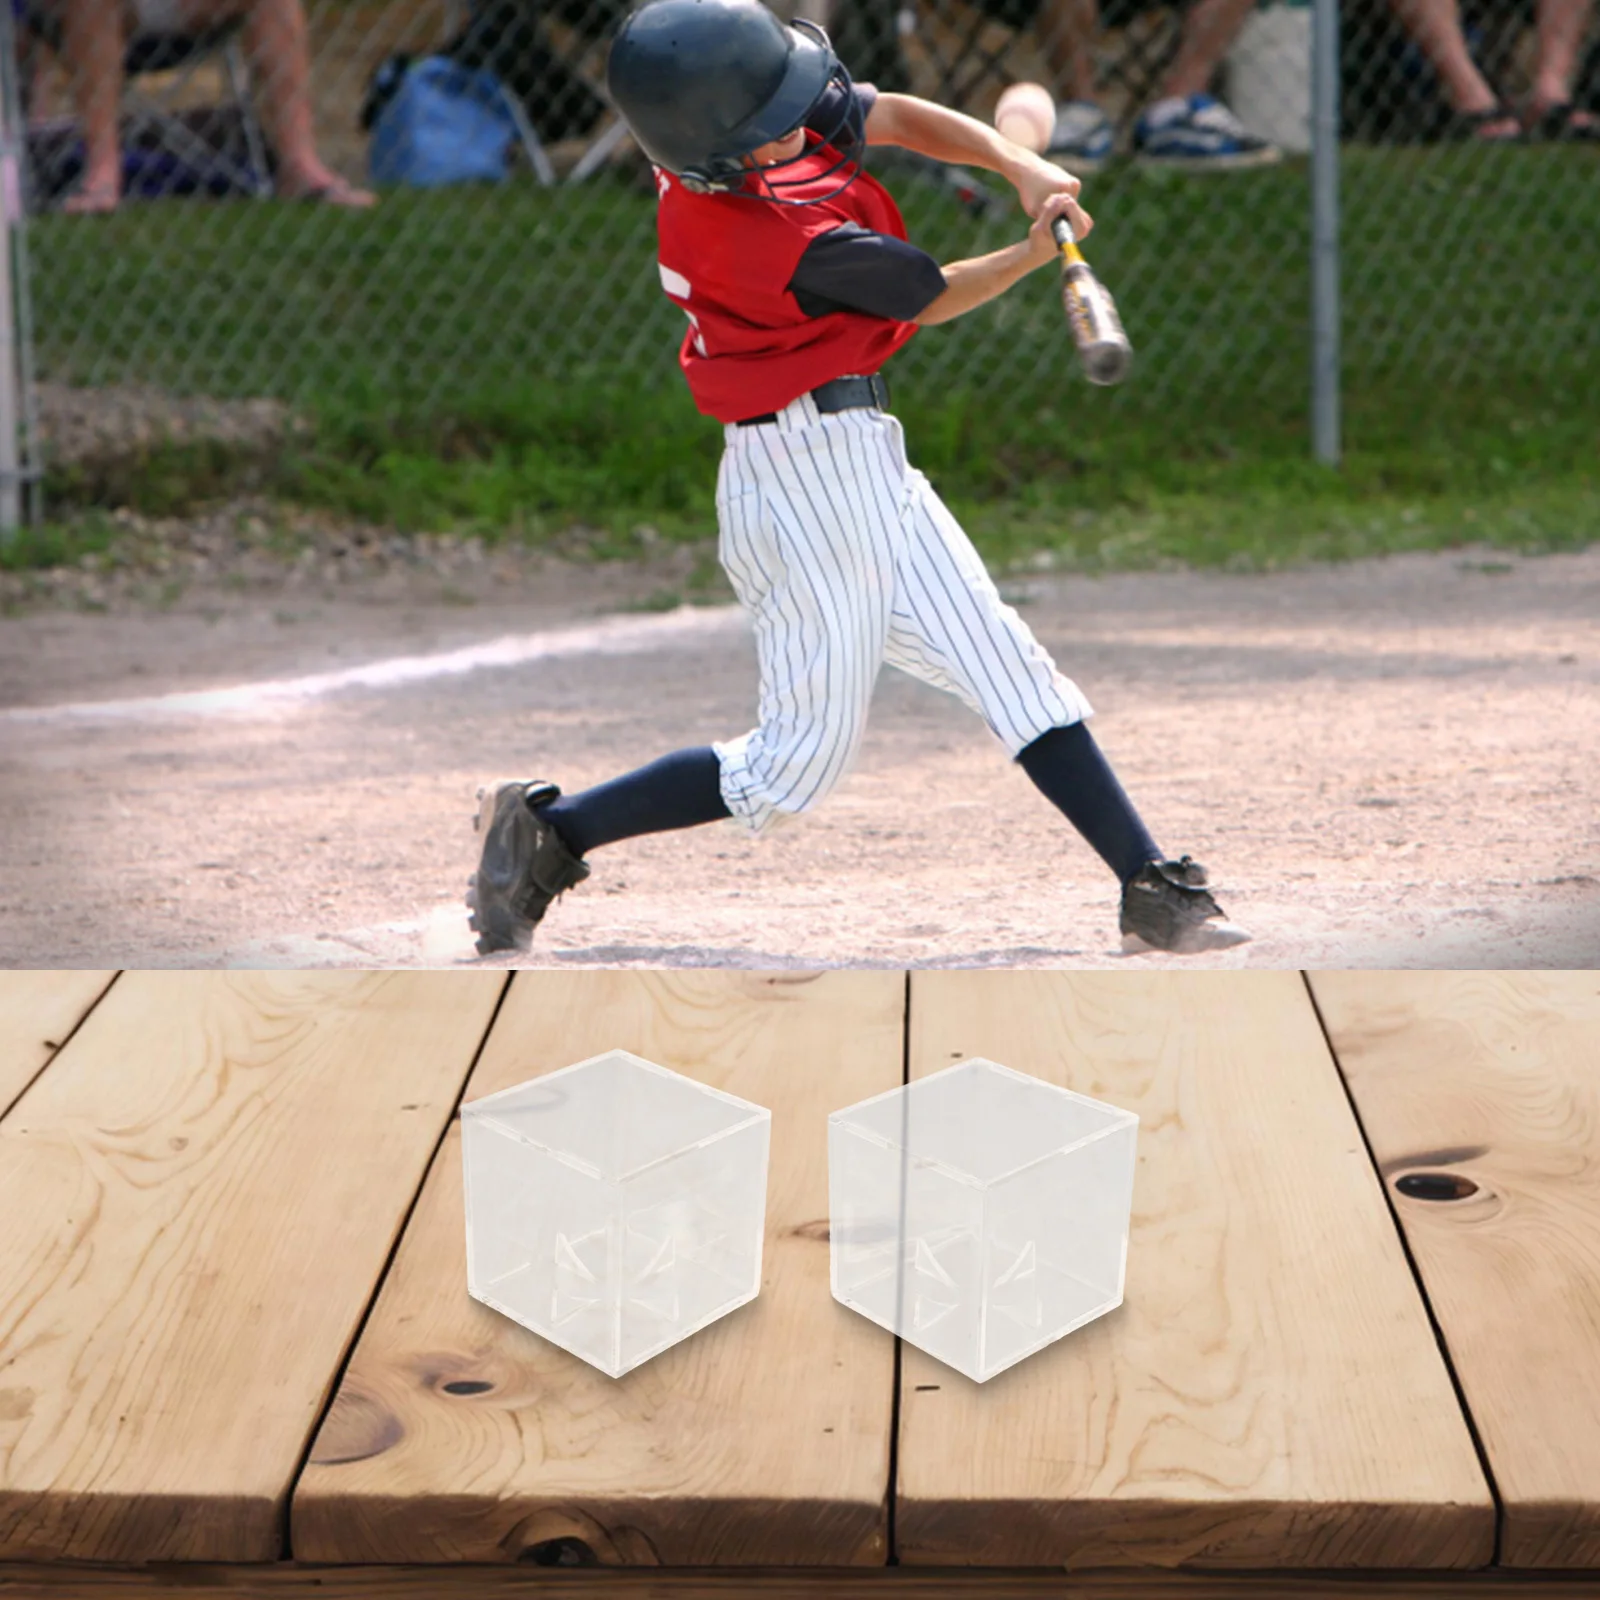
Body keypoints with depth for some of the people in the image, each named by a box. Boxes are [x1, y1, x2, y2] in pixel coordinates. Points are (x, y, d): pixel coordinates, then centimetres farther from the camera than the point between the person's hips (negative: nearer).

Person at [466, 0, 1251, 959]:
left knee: (1015, 676, 7)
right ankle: (546, 831, 8)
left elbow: (896, 117, 8)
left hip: (859, 462, 9)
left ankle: (1154, 892, 11)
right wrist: (1039, 251, 3)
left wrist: (1021, 165, -6)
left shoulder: (727, 127, -2)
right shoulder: (770, 237, -26)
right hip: (810, 474, -9)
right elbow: (927, 296, -12)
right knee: (795, 766, -2)